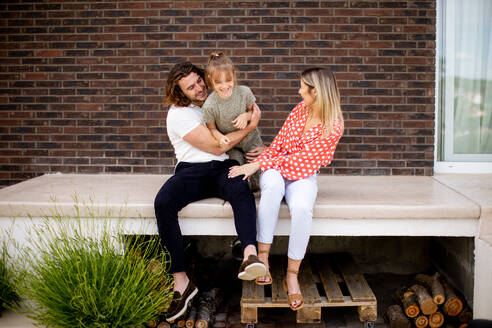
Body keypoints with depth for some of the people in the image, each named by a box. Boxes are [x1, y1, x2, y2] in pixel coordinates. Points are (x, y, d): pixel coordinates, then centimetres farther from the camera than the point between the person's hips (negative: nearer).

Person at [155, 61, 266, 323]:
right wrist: (250, 127, -3)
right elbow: (217, 146, -8)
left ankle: (250, 254, -58)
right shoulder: (179, 114, -3)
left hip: (223, 168, 3)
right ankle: (181, 281, -29)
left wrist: (248, 115, 9)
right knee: (163, 203, -34)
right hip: (192, 170, -3)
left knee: (240, 188, -36)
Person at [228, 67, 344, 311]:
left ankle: (292, 275, -23)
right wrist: (262, 160, -4)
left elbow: (302, 160, -16)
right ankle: (262, 256, -32)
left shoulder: (333, 126, -12)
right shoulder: (300, 109, 6)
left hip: (302, 175, -3)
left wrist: (260, 163, -17)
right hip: (275, 169, 3)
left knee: (302, 208, -37)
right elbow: (279, 143, 10)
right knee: (273, 184, -36)